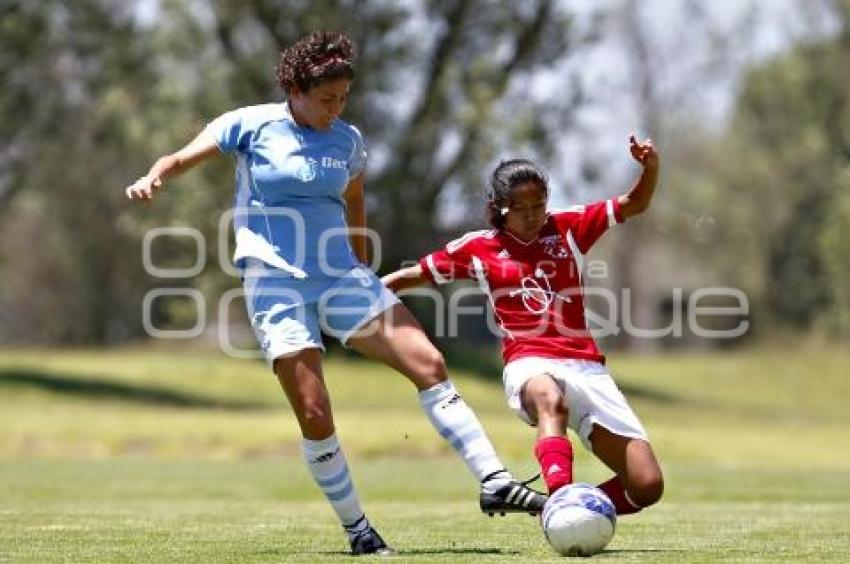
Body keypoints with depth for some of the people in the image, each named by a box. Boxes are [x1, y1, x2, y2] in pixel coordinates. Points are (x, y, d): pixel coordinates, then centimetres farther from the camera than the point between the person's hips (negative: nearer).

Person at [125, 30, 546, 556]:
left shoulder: (348, 140, 7)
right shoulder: (251, 125, -3)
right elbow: (181, 159, -1)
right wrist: (154, 178, -22)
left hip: (340, 277, 4)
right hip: (276, 284, -3)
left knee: (429, 363, -12)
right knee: (314, 413, -11)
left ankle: (495, 482, -11)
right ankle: (356, 528, 4)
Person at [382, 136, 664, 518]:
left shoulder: (568, 228, 14)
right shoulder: (479, 248, 11)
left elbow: (635, 204, 13)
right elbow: (414, 274, 20)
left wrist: (651, 166, -7)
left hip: (586, 367, 3)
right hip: (530, 364, -3)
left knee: (647, 487, -9)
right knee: (551, 400, -45)